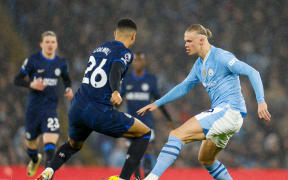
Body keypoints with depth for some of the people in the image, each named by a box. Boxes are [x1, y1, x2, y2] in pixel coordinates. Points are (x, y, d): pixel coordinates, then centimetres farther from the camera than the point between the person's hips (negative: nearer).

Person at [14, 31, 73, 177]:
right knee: (31, 142, 12)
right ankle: (35, 160, 46)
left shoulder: (61, 63, 5)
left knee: (51, 137, -22)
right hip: (34, 107, -1)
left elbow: (66, 79, 24)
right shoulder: (32, 61, -6)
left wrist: (68, 89, 3)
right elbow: (17, 80, -3)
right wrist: (31, 84, -21)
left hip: (51, 107, 1)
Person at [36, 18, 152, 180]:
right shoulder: (125, 53, 1)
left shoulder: (99, 49, 22)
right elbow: (116, 70, -20)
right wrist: (115, 92, -37)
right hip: (98, 112, -7)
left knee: (73, 145, 35)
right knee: (145, 134, 8)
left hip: (76, 108, 7)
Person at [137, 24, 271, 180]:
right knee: (205, 159, 22)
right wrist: (157, 103, 28)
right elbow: (183, 87, 30)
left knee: (177, 135, -18)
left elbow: (253, 73, -15)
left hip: (229, 111, -10)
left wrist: (261, 101, -25)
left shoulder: (221, 57, -10)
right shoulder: (199, 65, 16)